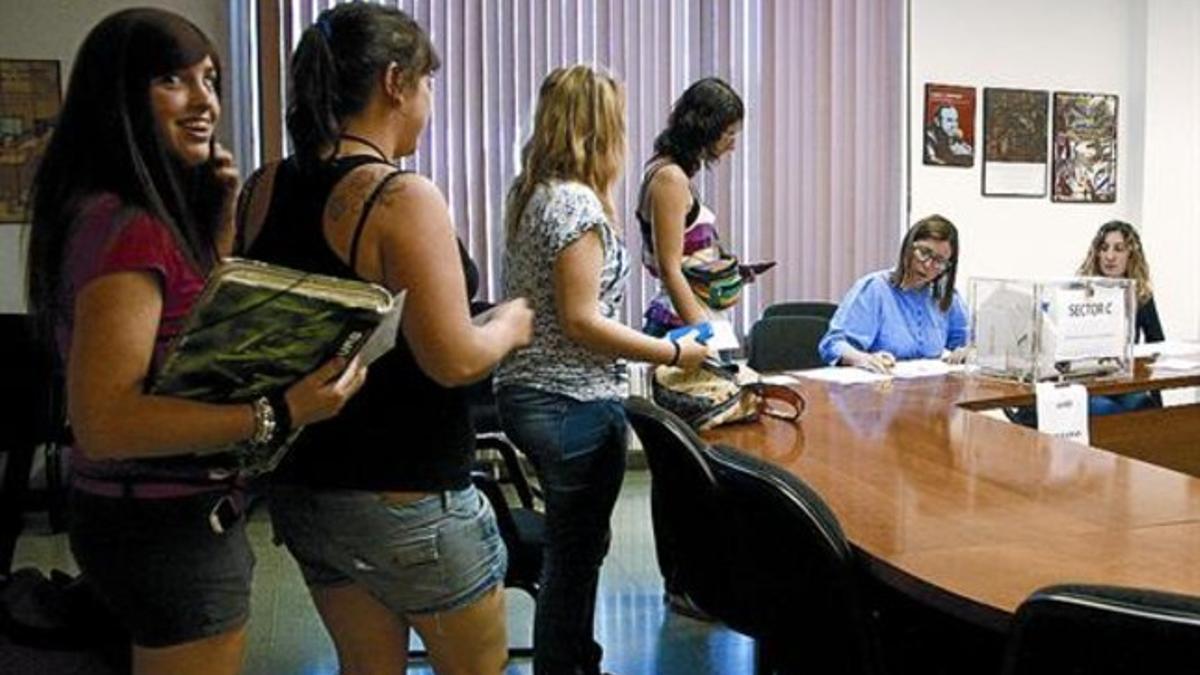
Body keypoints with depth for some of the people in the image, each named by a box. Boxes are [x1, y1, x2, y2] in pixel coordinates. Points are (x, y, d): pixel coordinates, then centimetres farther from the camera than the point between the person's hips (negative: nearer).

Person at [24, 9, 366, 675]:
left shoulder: (141, 214, 6)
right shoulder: (127, 227, -24)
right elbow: (103, 422, -29)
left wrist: (220, 212, 6)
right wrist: (276, 415, -32)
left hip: (152, 514, 10)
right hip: (168, 526, -10)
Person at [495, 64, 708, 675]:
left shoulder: (529, 192, 8)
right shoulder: (578, 201, -19)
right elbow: (581, 321, -22)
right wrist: (674, 354, -15)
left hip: (526, 393, 10)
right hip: (575, 403, -10)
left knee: (575, 548, 23)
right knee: (574, 556, 6)